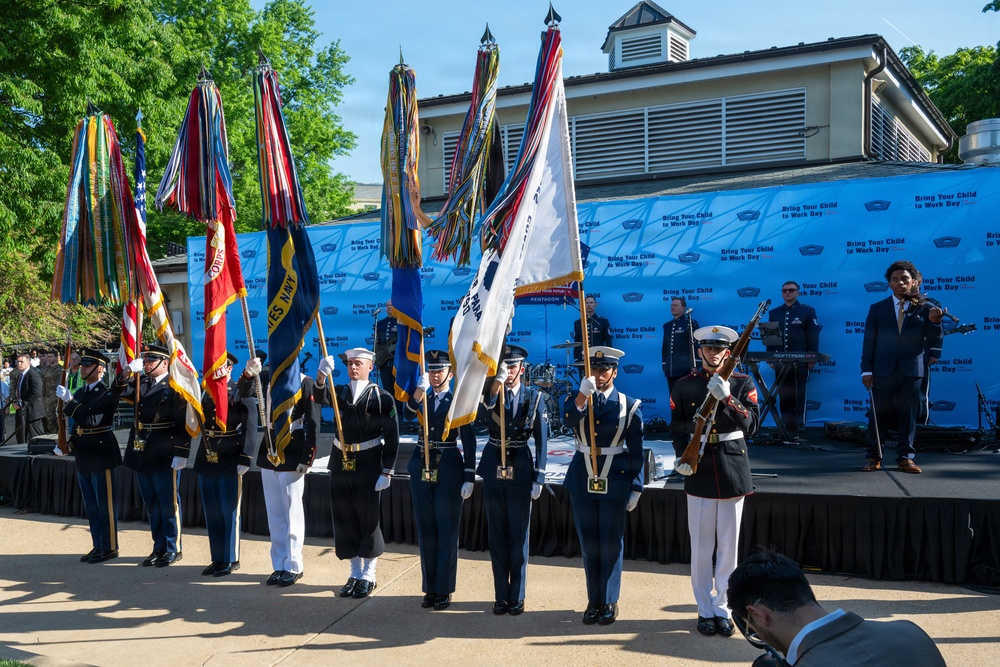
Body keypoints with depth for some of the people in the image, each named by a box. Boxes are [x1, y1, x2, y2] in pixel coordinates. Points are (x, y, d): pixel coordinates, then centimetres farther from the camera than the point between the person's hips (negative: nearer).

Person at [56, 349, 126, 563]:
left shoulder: (107, 393, -12)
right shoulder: (80, 393, 12)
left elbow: (91, 418, -23)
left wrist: (68, 401, -26)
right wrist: (66, 444, 8)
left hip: (101, 453, -8)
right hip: (83, 455, 8)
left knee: (105, 504, 0)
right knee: (91, 505, 14)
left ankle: (109, 547, 9)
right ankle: (98, 546, 24)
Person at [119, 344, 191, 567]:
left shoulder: (175, 386, -9)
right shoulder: (142, 384, 13)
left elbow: (183, 423, -13)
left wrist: (181, 454, -17)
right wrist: (129, 371, -11)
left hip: (165, 456, -7)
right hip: (142, 455, 7)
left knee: (168, 503, 2)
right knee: (151, 505, 13)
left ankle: (173, 549, 13)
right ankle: (159, 548, 23)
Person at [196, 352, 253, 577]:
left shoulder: (240, 392, -6)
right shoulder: (205, 392, 11)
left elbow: (248, 428, -11)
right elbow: (198, 424, 11)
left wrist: (244, 459, -15)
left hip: (229, 462, -6)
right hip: (206, 461, 6)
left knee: (229, 512, 2)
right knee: (211, 513, 11)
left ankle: (231, 560, 13)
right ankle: (217, 559, 22)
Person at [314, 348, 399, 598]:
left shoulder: (382, 397, -4)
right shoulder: (339, 392, 8)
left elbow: (392, 437, -5)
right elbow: (320, 397, -13)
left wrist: (387, 472, -10)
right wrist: (322, 375, -32)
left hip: (368, 465, -4)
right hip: (341, 463, 4)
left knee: (368, 520, 3)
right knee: (344, 520, 10)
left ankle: (369, 575, 17)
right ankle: (355, 574, 23)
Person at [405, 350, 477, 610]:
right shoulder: (421, 399, 8)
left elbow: (469, 442, -4)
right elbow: (408, 411, -16)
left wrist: (469, 478, -8)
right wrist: (420, 389, -34)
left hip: (449, 470, -4)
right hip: (422, 469, 4)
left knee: (447, 531, 2)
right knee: (426, 530, 9)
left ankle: (444, 590, 11)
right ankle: (430, 588, 19)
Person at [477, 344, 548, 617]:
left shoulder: (534, 397, -1)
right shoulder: (490, 392, 2)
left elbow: (541, 440, -1)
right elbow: (481, 414, -21)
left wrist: (539, 478, -5)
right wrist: (495, 385, -32)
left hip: (521, 468, -2)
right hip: (493, 469, 2)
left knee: (519, 536, 5)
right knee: (497, 535, 8)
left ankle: (517, 597, 16)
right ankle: (501, 596, 19)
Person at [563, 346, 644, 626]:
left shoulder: (629, 405, -2)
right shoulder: (577, 401, 3)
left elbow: (636, 451, 0)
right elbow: (568, 422, -21)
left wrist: (636, 488, -2)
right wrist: (582, 396, -36)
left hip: (615, 483, -2)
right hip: (583, 482, 2)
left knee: (611, 545, 4)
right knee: (589, 545, 10)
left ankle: (609, 602, 18)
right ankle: (594, 601, 22)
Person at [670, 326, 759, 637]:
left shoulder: (742, 383, 3)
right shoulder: (684, 386, 4)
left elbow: (751, 424, -9)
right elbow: (676, 428, 4)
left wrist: (726, 398, -21)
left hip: (733, 471, 0)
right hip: (700, 472, 0)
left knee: (728, 545, 6)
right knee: (701, 546, 4)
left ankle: (722, 609, 19)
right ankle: (705, 610, 17)